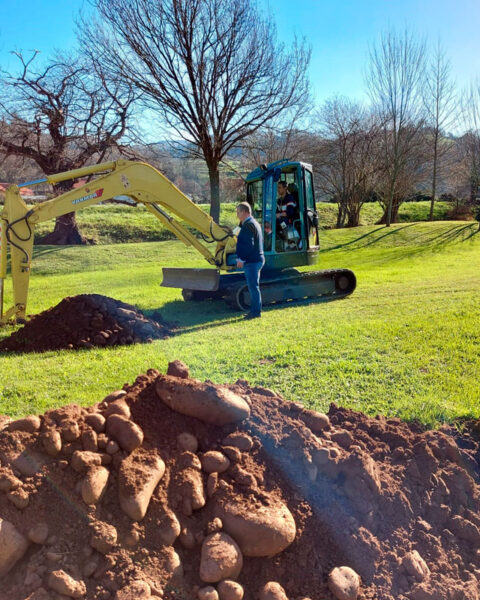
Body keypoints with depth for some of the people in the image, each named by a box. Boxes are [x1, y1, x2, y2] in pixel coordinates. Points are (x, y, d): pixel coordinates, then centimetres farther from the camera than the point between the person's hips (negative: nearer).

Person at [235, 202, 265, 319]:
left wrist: (241, 259, -20)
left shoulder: (248, 225, -15)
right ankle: (255, 310, 22)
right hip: (257, 259, 11)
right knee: (253, 286, 15)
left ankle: (255, 312, 0)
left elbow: (248, 245, -23)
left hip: (251, 261, -11)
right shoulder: (254, 223, 18)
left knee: (253, 286, -6)